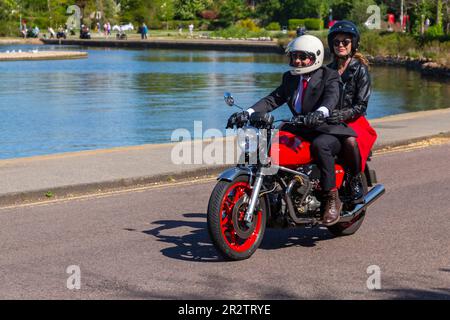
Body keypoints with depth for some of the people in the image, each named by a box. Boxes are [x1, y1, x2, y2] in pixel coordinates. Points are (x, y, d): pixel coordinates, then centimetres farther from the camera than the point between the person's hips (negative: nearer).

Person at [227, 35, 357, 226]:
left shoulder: (329, 76, -3)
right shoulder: (290, 78, 15)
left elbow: (331, 98, -24)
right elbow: (273, 99, 3)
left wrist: (320, 112, -48)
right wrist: (248, 113, -15)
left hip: (328, 130, -6)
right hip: (299, 130, 6)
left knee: (320, 146, -38)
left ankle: (332, 199, -28)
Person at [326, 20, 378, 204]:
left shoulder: (360, 69, 0)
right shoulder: (328, 70, 17)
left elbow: (361, 105, -8)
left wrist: (343, 114, -27)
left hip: (354, 121, -5)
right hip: (329, 122, 5)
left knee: (350, 141, -38)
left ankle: (356, 181, -17)